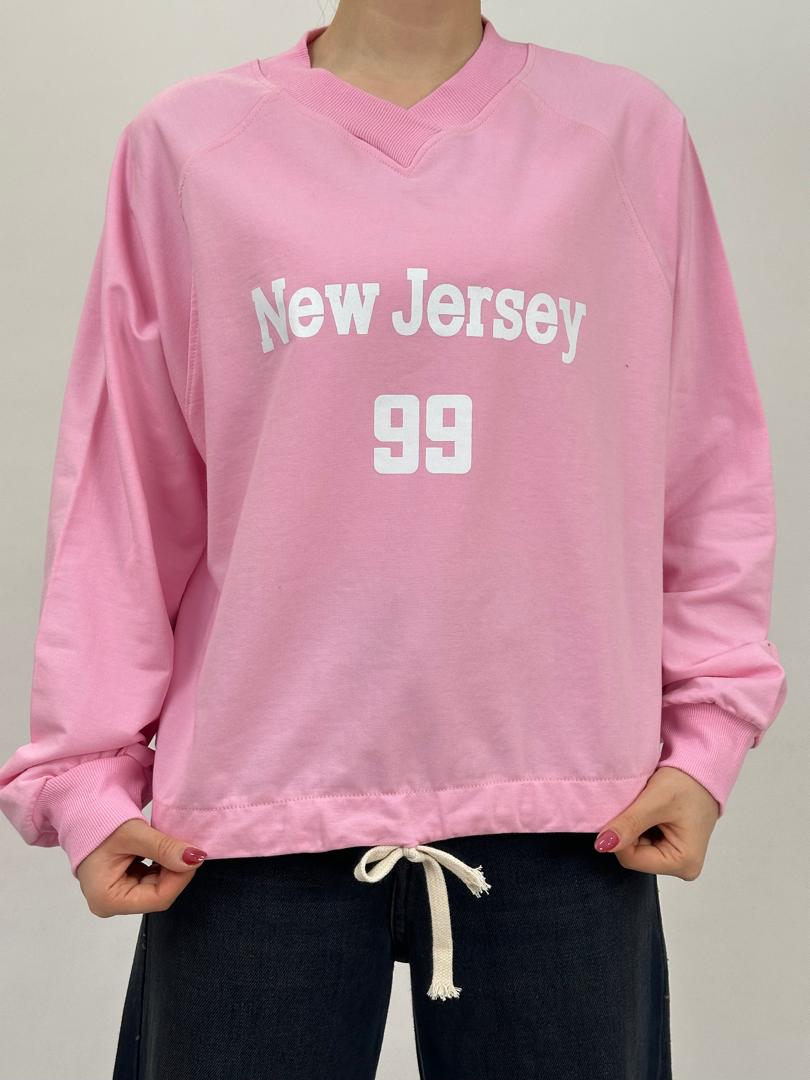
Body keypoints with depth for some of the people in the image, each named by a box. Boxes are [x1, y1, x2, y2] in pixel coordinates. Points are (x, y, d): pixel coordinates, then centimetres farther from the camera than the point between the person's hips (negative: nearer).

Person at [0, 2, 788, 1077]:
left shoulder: (629, 131, 7)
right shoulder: (186, 143, 6)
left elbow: (711, 461, 9)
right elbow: (124, 483, 6)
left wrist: (708, 729, 2)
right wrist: (89, 770, 3)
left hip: (565, 816, 1)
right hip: (255, 809, 0)